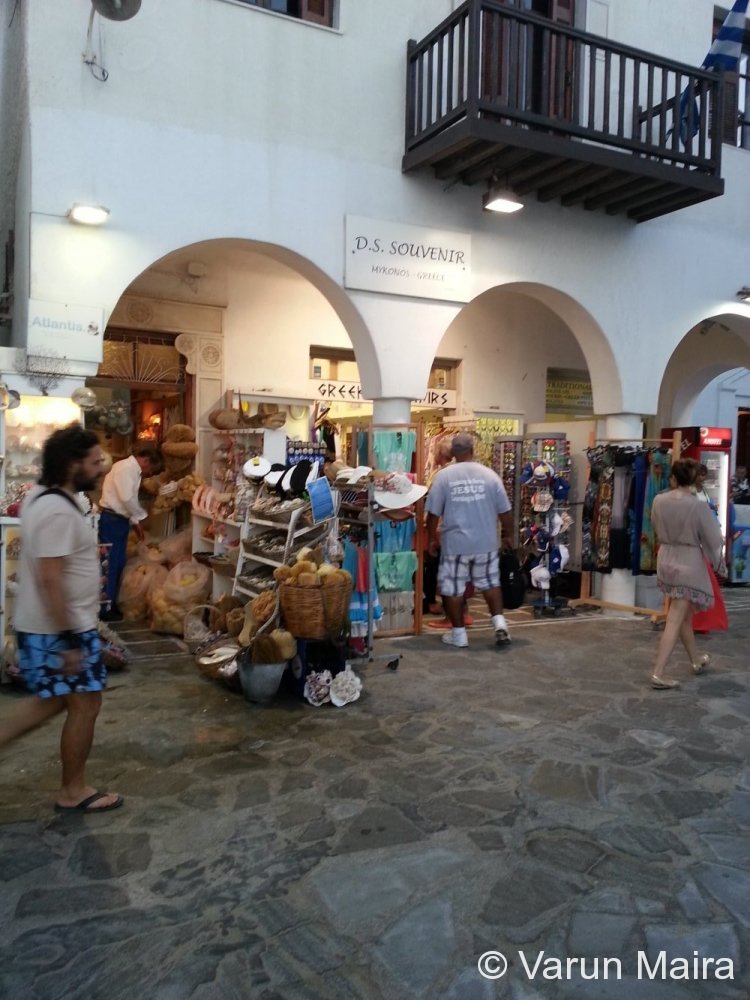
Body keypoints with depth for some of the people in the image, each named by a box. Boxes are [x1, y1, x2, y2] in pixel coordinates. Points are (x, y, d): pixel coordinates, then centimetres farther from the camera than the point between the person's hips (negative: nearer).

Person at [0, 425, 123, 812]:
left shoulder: (40, 496, 7)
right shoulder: (59, 511, -24)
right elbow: (50, 579, -27)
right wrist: (70, 641, -24)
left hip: (39, 624, 10)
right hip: (60, 628, -10)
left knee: (55, 700, 23)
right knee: (85, 704, 6)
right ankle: (73, 792, 21)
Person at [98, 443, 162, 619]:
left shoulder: (132, 470, 14)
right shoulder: (125, 468, -17)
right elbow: (127, 498, -23)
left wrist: (135, 522, 14)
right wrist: (141, 516, -8)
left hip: (120, 520, 10)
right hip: (111, 520, -10)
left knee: (119, 563, 13)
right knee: (111, 564, -4)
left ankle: (111, 604, 22)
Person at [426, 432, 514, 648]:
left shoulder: (443, 475, -6)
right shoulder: (489, 474, -1)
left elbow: (433, 513, -4)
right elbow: (505, 511, 3)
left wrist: (432, 538, 9)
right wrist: (508, 535, 17)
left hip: (455, 543, -2)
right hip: (486, 542, 3)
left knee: (453, 588, 10)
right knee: (490, 582, 20)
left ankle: (459, 634, 16)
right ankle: (499, 622, 10)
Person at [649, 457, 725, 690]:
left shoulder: (659, 500, -7)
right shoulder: (699, 506, -18)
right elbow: (713, 539, -8)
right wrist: (719, 565, 8)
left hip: (666, 560, 5)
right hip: (689, 564, -5)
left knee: (685, 615, 22)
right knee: (675, 620, -3)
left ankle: (696, 661, 40)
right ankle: (658, 674, -4)